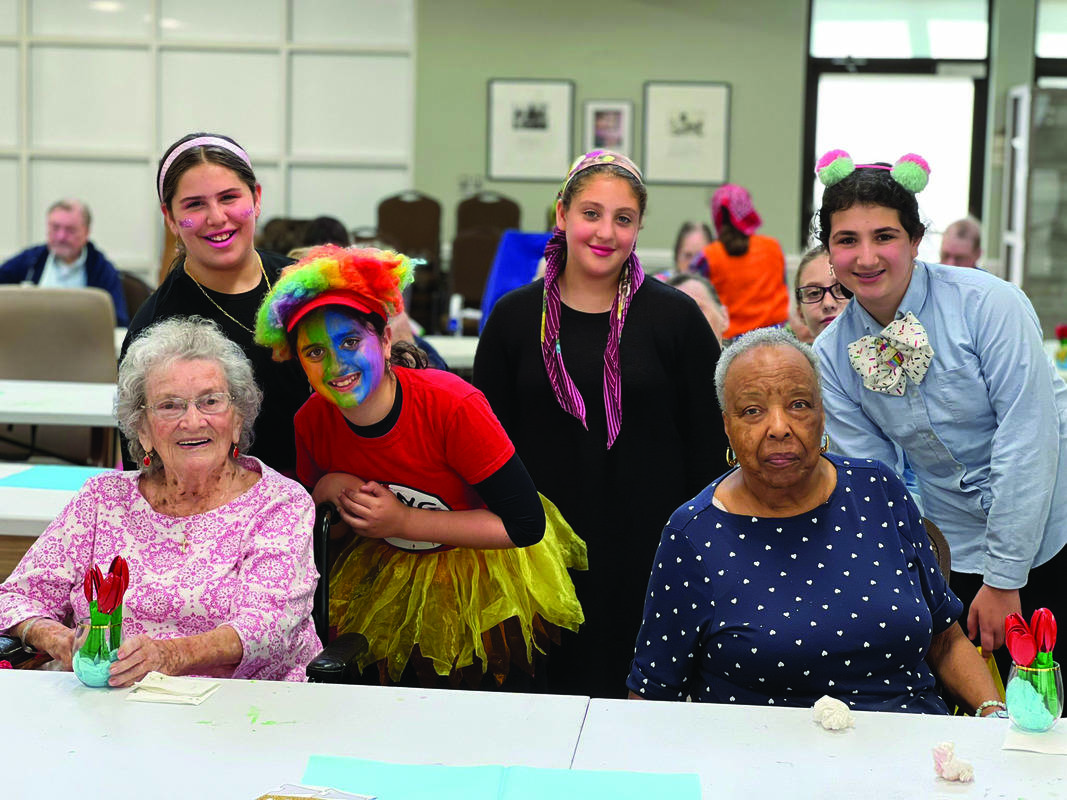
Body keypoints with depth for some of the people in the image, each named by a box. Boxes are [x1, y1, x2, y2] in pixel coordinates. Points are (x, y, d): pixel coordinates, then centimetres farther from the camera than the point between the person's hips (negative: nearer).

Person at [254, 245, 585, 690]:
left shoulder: (451, 406, -28)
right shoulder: (310, 424, -14)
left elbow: (526, 524, -26)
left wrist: (404, 522, -26)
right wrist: (325, 495, -21)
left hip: (487, 584, -3)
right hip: (392, 587, 4)